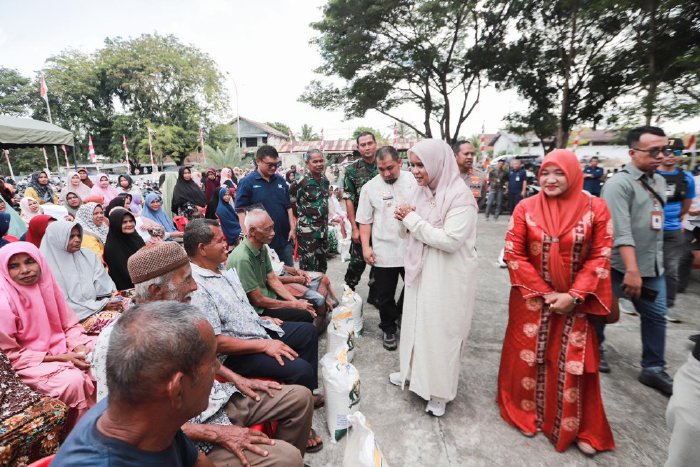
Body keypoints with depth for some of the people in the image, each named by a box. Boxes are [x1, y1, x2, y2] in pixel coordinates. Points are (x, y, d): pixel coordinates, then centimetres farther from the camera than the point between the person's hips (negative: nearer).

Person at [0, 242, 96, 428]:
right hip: (30, 363, -5)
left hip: (62, 349, 5)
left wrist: (78, 347, -14)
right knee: (74, 380, -27)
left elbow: (70, 324, 5)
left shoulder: (46, 285, -4)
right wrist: (61, 357, -18)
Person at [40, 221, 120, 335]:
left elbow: (105, 286, 5)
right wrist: (102, 306, -14)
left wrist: (115, 298, -16)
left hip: (102, 305, 5)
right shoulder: (49, 267, -6)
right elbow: (65, 306, -10)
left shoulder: (88, 256, 10)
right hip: (78, 317, -5)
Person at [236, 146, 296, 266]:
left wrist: (292, 228, 4)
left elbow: (288, 207, 11)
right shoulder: (247, 183, -7)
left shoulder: (281, 181, 8)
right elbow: (241, 210, -11)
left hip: (284, 238, 5)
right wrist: (248, 236, -17)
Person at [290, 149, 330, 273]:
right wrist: (303, 216, 4)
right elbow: (290, 203, -7)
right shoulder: (300, 182, -15)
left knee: (322, 265, 17)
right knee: (308, 266, 0)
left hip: (323, 229, 7)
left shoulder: (325, 180, 6)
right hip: (307, 230, -6)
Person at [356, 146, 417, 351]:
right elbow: (365, 221, 0)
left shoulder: (414, 180, -1)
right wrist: (366, 247, -6)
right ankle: (388, 329, 33)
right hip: (384, 252, -1)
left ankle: (401, 315, 45)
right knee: (385, 295, 10)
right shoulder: (370, 187, -3)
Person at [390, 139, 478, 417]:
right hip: (421, 272, 7)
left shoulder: (460, 195, -18)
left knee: (441, 329, 6)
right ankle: (414, 371, 42)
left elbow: (450, 240, -27)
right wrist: (406, 219, -7)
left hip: (447, 277, -7)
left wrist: (412, 220, -20)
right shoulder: (421, 191, 5)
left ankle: (440, 391, 27)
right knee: (416, 322, 19)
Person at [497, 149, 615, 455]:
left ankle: (579, 428, 30)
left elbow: (600, 257, -6)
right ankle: (526, 413, 34)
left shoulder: (595, 208, -6)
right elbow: (514, 255, -7)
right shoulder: (526, 208, -7)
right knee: (529, 358, 12)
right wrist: (545, 292, -11)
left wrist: (573, 296, -14)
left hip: (575, 301, 0)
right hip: (532, 299, 0)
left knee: (573, 364, 8)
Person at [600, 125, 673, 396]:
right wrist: (632, 270, -30)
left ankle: (653, 369, 26)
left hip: (653, 267, 8)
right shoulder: (619, 184, -17)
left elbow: (655, 223, 18)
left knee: (656, 316, 12)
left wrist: (655, 261, 17)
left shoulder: (659, 181, 9)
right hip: (619, 266, -8)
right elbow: (621, 232, -25)